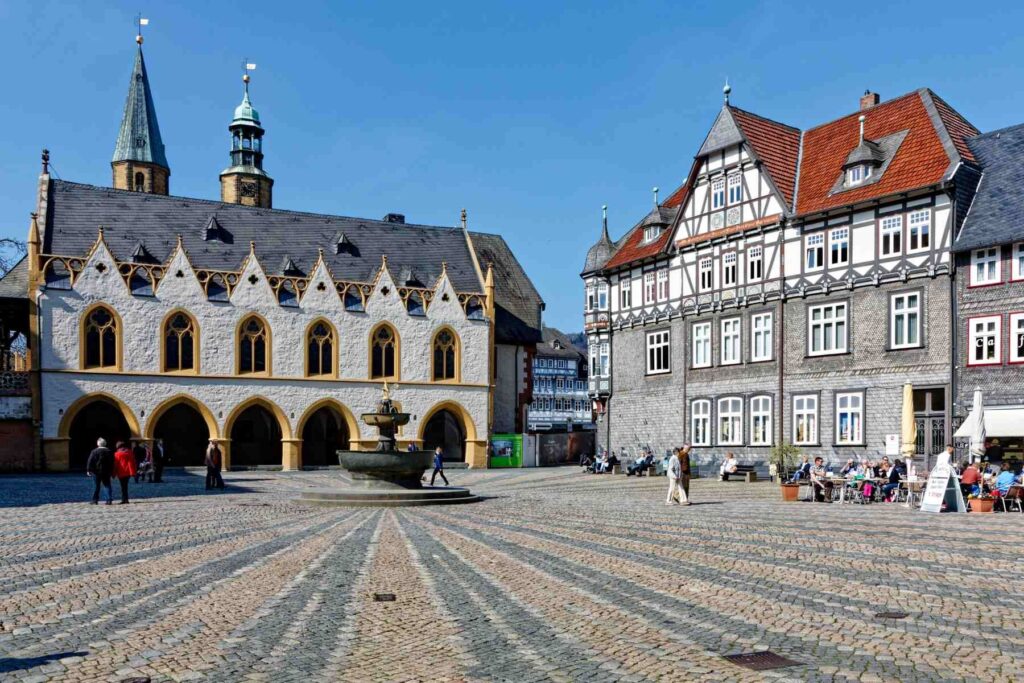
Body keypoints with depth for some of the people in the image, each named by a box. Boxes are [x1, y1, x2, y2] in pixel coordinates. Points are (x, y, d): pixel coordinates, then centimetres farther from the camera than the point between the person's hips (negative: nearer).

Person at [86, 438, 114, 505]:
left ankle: (95, 500, 8)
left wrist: (88, 470, -4)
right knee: (107, 485, 5)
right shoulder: (109, 451, 6)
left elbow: (90, 461, -10)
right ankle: (109, 500, -4)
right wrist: (111, 471, 13)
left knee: (97, 486, 6)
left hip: (96, 472, -2)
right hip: (106, 472, 3)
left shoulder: (94, 451, -7)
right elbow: (112, 462, 9)